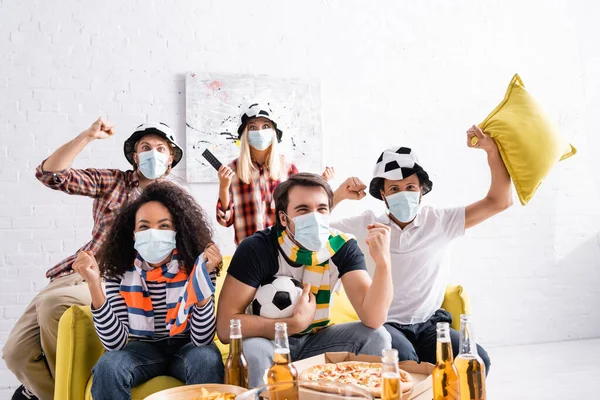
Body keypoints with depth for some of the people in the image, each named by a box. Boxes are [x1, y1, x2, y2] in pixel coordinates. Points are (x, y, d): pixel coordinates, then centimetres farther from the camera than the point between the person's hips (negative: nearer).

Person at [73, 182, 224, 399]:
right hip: (143, 348, 1)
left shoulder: (195, 266, -16)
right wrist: (94, 285, -29)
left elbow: (202, 340, -21)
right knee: (107, 367, -29)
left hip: (185, 347, -1)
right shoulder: (120, 273, -12)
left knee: (208, 360, -33)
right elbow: (115, 343, -20)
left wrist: (202, 280, -32)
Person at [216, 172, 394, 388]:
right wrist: (295, 323, -31)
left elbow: (373, 319, -24)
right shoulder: (256, 248, -24)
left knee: (377, 336, -18)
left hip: (315, 340, 3)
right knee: (253, 350, -35)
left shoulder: (343, 247, -15)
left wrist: (383, 262, -39)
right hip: (268, 340, -3)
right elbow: (225, 326, -28)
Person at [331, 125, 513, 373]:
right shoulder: (366, 224, 2)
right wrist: (337, 196, -9)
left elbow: (499, 202, 2)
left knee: (476, 361, -24)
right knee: (403, 358, -35)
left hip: (429, 322, 2)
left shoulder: (439, 221, 3)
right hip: (382, 323, -2)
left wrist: (492, 150, -6)